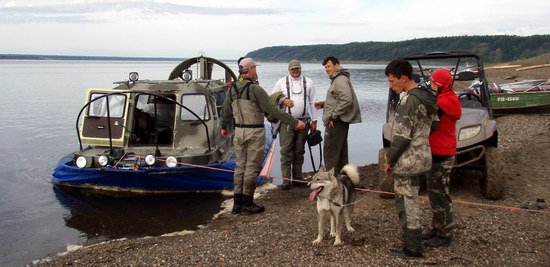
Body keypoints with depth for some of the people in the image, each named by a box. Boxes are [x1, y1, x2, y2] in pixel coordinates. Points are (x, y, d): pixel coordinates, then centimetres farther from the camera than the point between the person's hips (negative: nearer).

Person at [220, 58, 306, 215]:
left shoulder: (233, 89, 6)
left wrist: (224, 127, 35)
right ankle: (247, 204, 8)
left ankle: (237, 203, 18)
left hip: (239, 132, 7)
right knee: (252, 168, 2)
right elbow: (272, 110, -19)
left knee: (240, 166, 13)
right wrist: (294, 122, -17)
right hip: (255, 133, -7)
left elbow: (226, 111, 16)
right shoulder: (255, 89, -15)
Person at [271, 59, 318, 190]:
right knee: (286, 150, -7)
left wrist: (314, 120, 7)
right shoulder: (282, 82, 7)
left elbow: (312, 102, 11)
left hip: (303, 121, 2)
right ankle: (286, 179, -5)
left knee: (299, 151, 9)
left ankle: (297, 177, 19)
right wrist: (283, 100, -8)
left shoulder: (308, 82, 11)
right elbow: (272, 97, 11)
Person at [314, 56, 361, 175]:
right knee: (341, 151, 15)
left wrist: (333, 116, -21)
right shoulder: (337, 79, 19)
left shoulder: (341, 80, -14)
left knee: (331, 152, -8)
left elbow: (346, 100, -25)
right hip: (339, 121, 11)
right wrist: (323, 104, 11)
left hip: (337, 122, -11)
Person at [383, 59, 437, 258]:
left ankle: (412, 249, 9)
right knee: (410, 202, 19)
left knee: (407, 204, 0)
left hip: (407, 161, -10)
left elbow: (402, 135, -21)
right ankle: (413, 243, 29)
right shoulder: (424, 97, 10)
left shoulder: (409, 100, -19)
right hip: (421, 158, 10)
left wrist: (389, 159, -8)